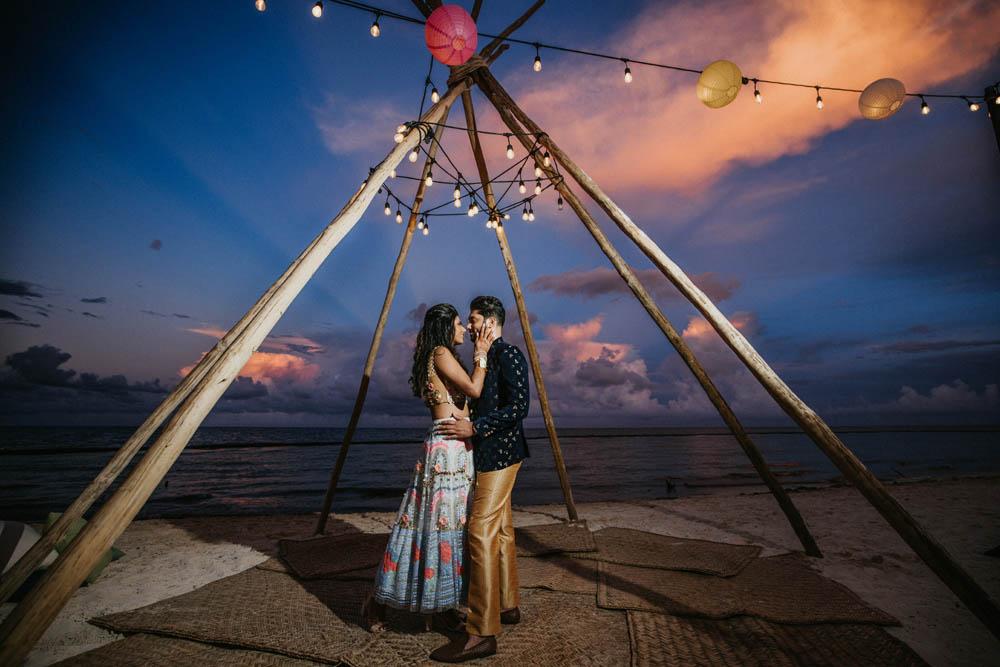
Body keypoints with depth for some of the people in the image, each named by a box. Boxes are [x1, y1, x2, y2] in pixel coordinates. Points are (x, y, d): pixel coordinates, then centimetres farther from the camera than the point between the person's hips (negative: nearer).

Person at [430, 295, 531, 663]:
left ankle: (482, 633, -3)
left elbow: (519, 406, -21)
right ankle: (507, 606, 30)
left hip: (499, 453, -10)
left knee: (482, 533, -11)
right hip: (490, 454, 10)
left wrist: (474, 427, -21)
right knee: (500, 530, 16)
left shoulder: (509, 354, -12)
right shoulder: (488, 356, 16)